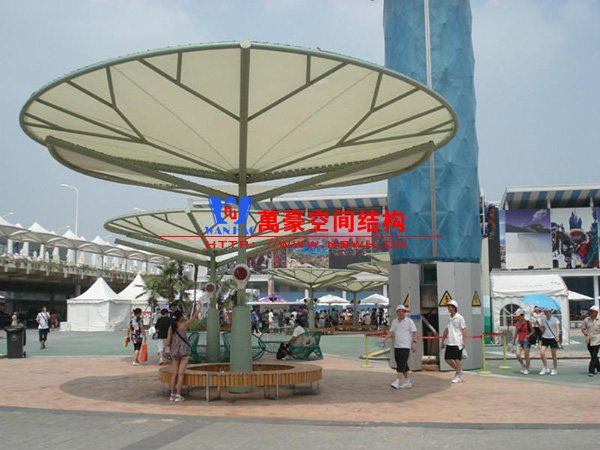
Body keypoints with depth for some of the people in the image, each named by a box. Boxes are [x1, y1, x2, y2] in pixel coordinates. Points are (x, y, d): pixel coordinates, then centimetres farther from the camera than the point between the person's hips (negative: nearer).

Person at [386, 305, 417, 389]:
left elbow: (414, 332, -2)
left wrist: (414, 343, -12)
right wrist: (385, 338, -5)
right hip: (396, 346, 6)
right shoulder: (394, 321, 13)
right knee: (401, 364, 10)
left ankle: (398, 382, -20)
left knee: (402, 364, -14)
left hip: (405, 346, -6)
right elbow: (391, 332, 12)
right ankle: (407, 381, 21)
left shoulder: (409, 321, -1)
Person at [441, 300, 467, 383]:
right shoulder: (449, 318, 13)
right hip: (449, 342, 7)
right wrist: (443, 341, 18)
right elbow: (446, 330, 19)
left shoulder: (459, 317, -7)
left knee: (457, 359, -2)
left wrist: (463, 341, -15)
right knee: (447, 358, 6)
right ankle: (458, 370, 25)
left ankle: (458, 376, 8)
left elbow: (464, 330, -8)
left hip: (457, 342, -7)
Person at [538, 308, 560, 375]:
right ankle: (545, 368, 6)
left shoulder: (554, 319, -4)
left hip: (553, 338, -3)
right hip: (545, 338, 4)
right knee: (542, 353, -8)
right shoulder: (542, 319, 8)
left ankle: (555, 369, 19)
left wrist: (557, 336, -27)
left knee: (553, 355, 4)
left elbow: (558, 328, -11)